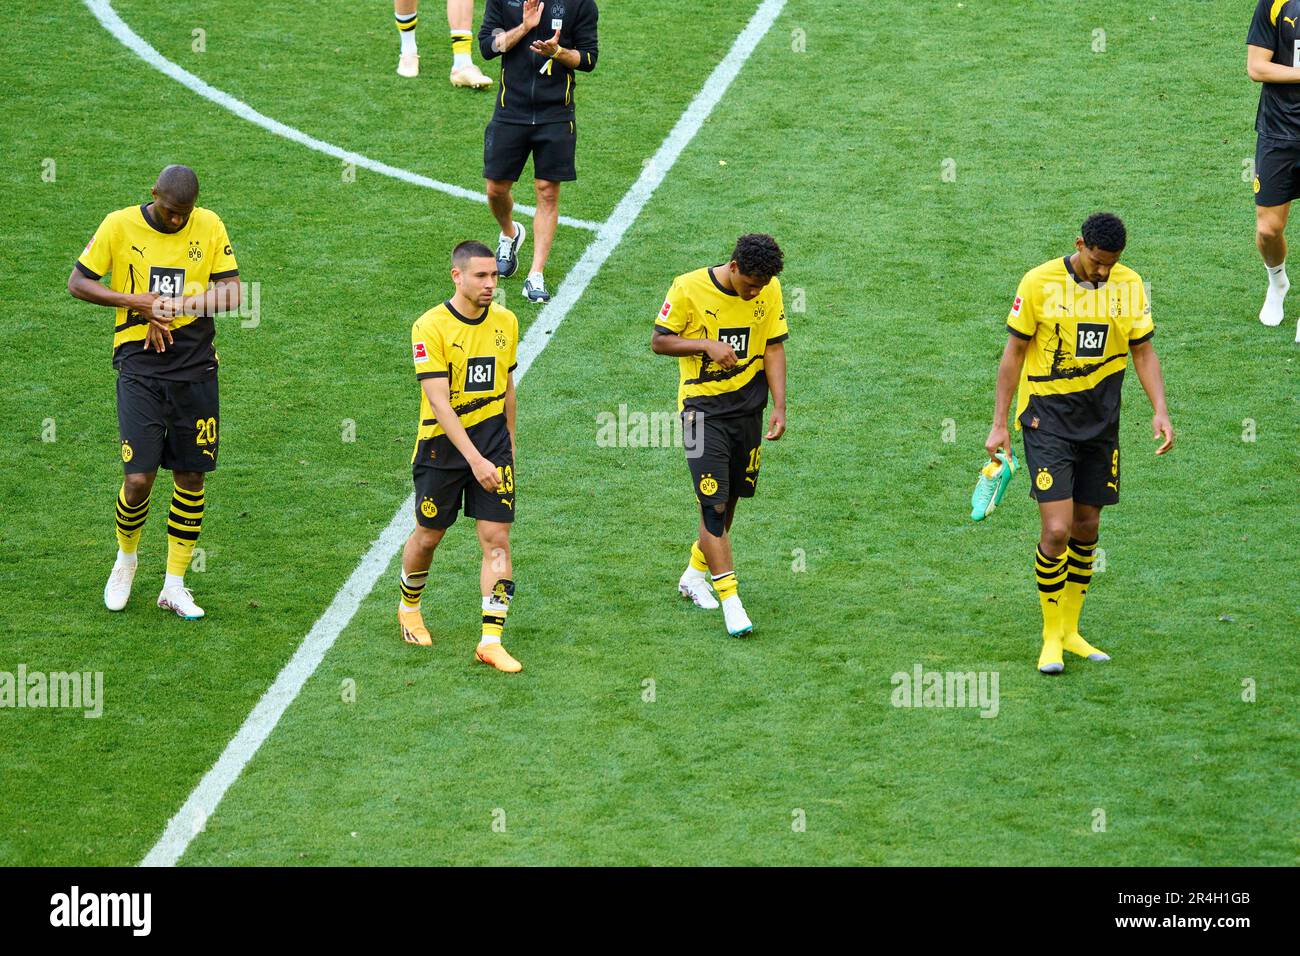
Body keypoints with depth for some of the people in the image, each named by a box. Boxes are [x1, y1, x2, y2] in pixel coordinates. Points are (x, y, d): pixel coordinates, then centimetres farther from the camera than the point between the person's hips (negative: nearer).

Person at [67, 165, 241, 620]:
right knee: (139, 478, -10)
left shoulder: (210, 227, 2)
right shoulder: (120, 225, -3)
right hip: (139, 366, -2)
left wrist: (177, 306, -15)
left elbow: (232, 292, -2)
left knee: (191, 477, 5)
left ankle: (174, 585, 17)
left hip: (196, 368, 2)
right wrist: (136, 302, -11)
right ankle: (126, 557, 20)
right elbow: (78, 282, 1)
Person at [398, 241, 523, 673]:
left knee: (497, 539, -6)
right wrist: (475, 459, -27)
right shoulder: (431, 326, -16)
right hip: (442, 443, -3)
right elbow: (439, 402, -21)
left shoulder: (505, 322, 2)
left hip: (492, 439, 3)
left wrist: (509, 444, 19)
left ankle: (491, 640, -6)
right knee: (428, 536, 12)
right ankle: (409, 607, 40)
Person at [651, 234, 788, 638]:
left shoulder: (769, 291, -2)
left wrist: (779, 407, -3)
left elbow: (774, 348, 4)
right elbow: (659, 341, -7)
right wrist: (706, 345, -23)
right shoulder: (689, 288, -14)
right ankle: (730, 599, -11)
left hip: (747, 406, 5)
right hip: (703, 407, -5)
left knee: (731, 497, 13)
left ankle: (696, 572, 35)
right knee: (713, 503, -11)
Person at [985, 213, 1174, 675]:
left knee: (1087, 526, 9)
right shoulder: (1039, 282, -11)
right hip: (1047, 416, -4)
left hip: (1100, 421, 4)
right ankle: (1051, 637, 3)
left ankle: (1070, 631, 25)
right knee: (1057, 529, -12)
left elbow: (1143, 351, 7)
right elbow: (1014, 351, -3)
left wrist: (1160, 410, -7)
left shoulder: (1129, 285, -1)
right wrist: (999, 424, -4)